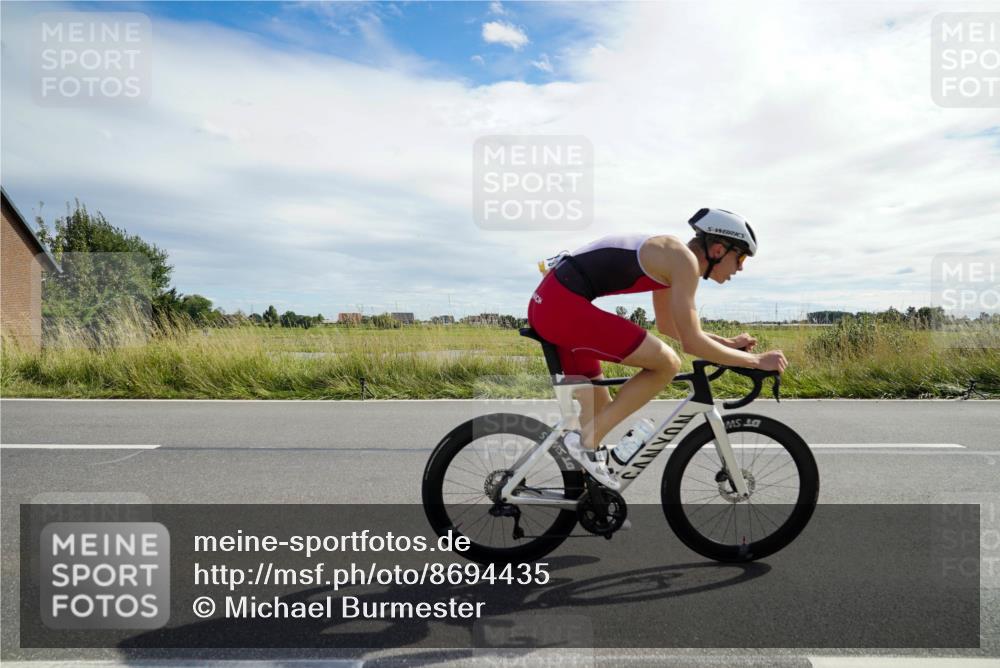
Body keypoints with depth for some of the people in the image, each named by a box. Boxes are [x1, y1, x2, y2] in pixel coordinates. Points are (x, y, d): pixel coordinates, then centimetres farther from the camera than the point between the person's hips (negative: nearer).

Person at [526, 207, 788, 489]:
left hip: (546, 303, 10)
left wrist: (728, 343, 32)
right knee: (667, 363, -8)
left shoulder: (668, 257, 20)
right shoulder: (684, 260, -8)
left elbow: (667, 326, 33)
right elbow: (692, 343, -12)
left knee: (601, 411, 18)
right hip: (563, 305, -10)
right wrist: (756, 360, 0)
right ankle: (587, 441, -4)